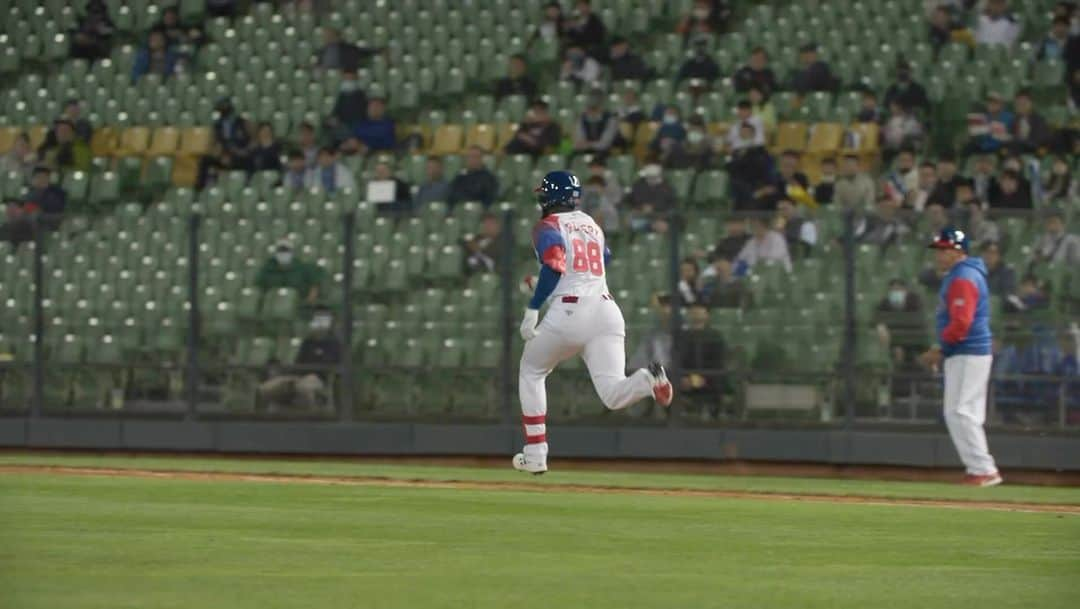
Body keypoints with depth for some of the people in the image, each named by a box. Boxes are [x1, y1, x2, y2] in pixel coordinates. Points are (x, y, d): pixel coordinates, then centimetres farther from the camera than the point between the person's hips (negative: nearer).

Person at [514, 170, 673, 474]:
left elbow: (554, 267, -14)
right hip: (607, 310, 5)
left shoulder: (548, 226, 3)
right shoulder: (592, 225, 23)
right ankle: (649, 380, -38)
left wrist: (532, 309, -14)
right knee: (613, 396, -5)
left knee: (531, 372, 21)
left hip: (569, 311, -5)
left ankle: (535, 452, 15)